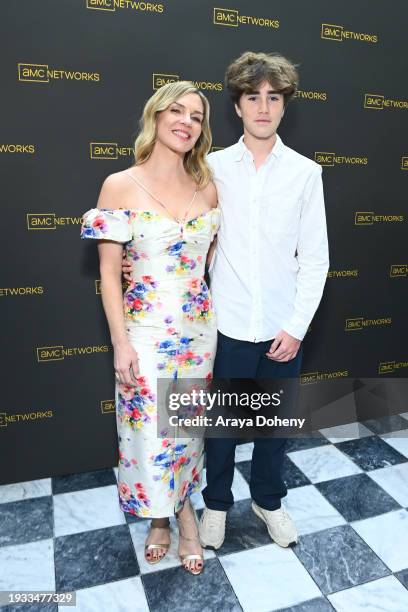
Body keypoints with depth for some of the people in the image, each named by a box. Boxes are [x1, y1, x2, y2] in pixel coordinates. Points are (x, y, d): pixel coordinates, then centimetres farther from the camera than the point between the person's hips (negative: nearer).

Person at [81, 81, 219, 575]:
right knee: (149, 430, 9)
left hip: (199, 329, 3)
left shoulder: (207, 188, 2)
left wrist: (218, 318, 9)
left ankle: (177, 508, 41)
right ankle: (163, 514, 38)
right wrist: (120, 342, -11)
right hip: (144, 331, -3)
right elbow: (109, 272, -8)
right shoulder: (120, 186, -8)